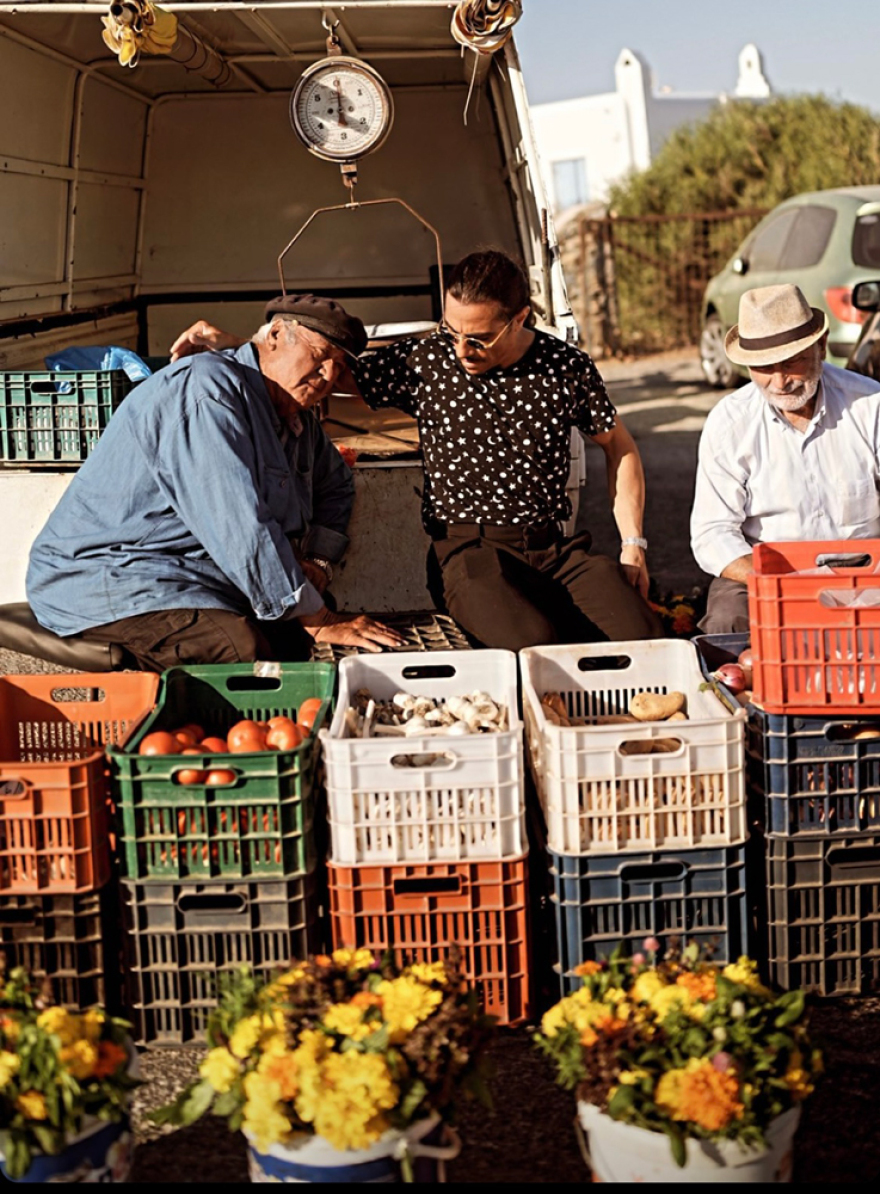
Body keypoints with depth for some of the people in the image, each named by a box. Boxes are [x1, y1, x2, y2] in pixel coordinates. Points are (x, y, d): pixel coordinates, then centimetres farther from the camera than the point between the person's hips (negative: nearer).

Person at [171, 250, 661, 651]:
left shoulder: (568, 367, 3)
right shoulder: (424, 362, -2)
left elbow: (621, 448, 17)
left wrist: (633, 545, 8)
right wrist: (230, 344, -3)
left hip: (557, 545, 3)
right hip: (471, 549, -2)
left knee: (642, 635, -25)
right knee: (535, 641, -35)